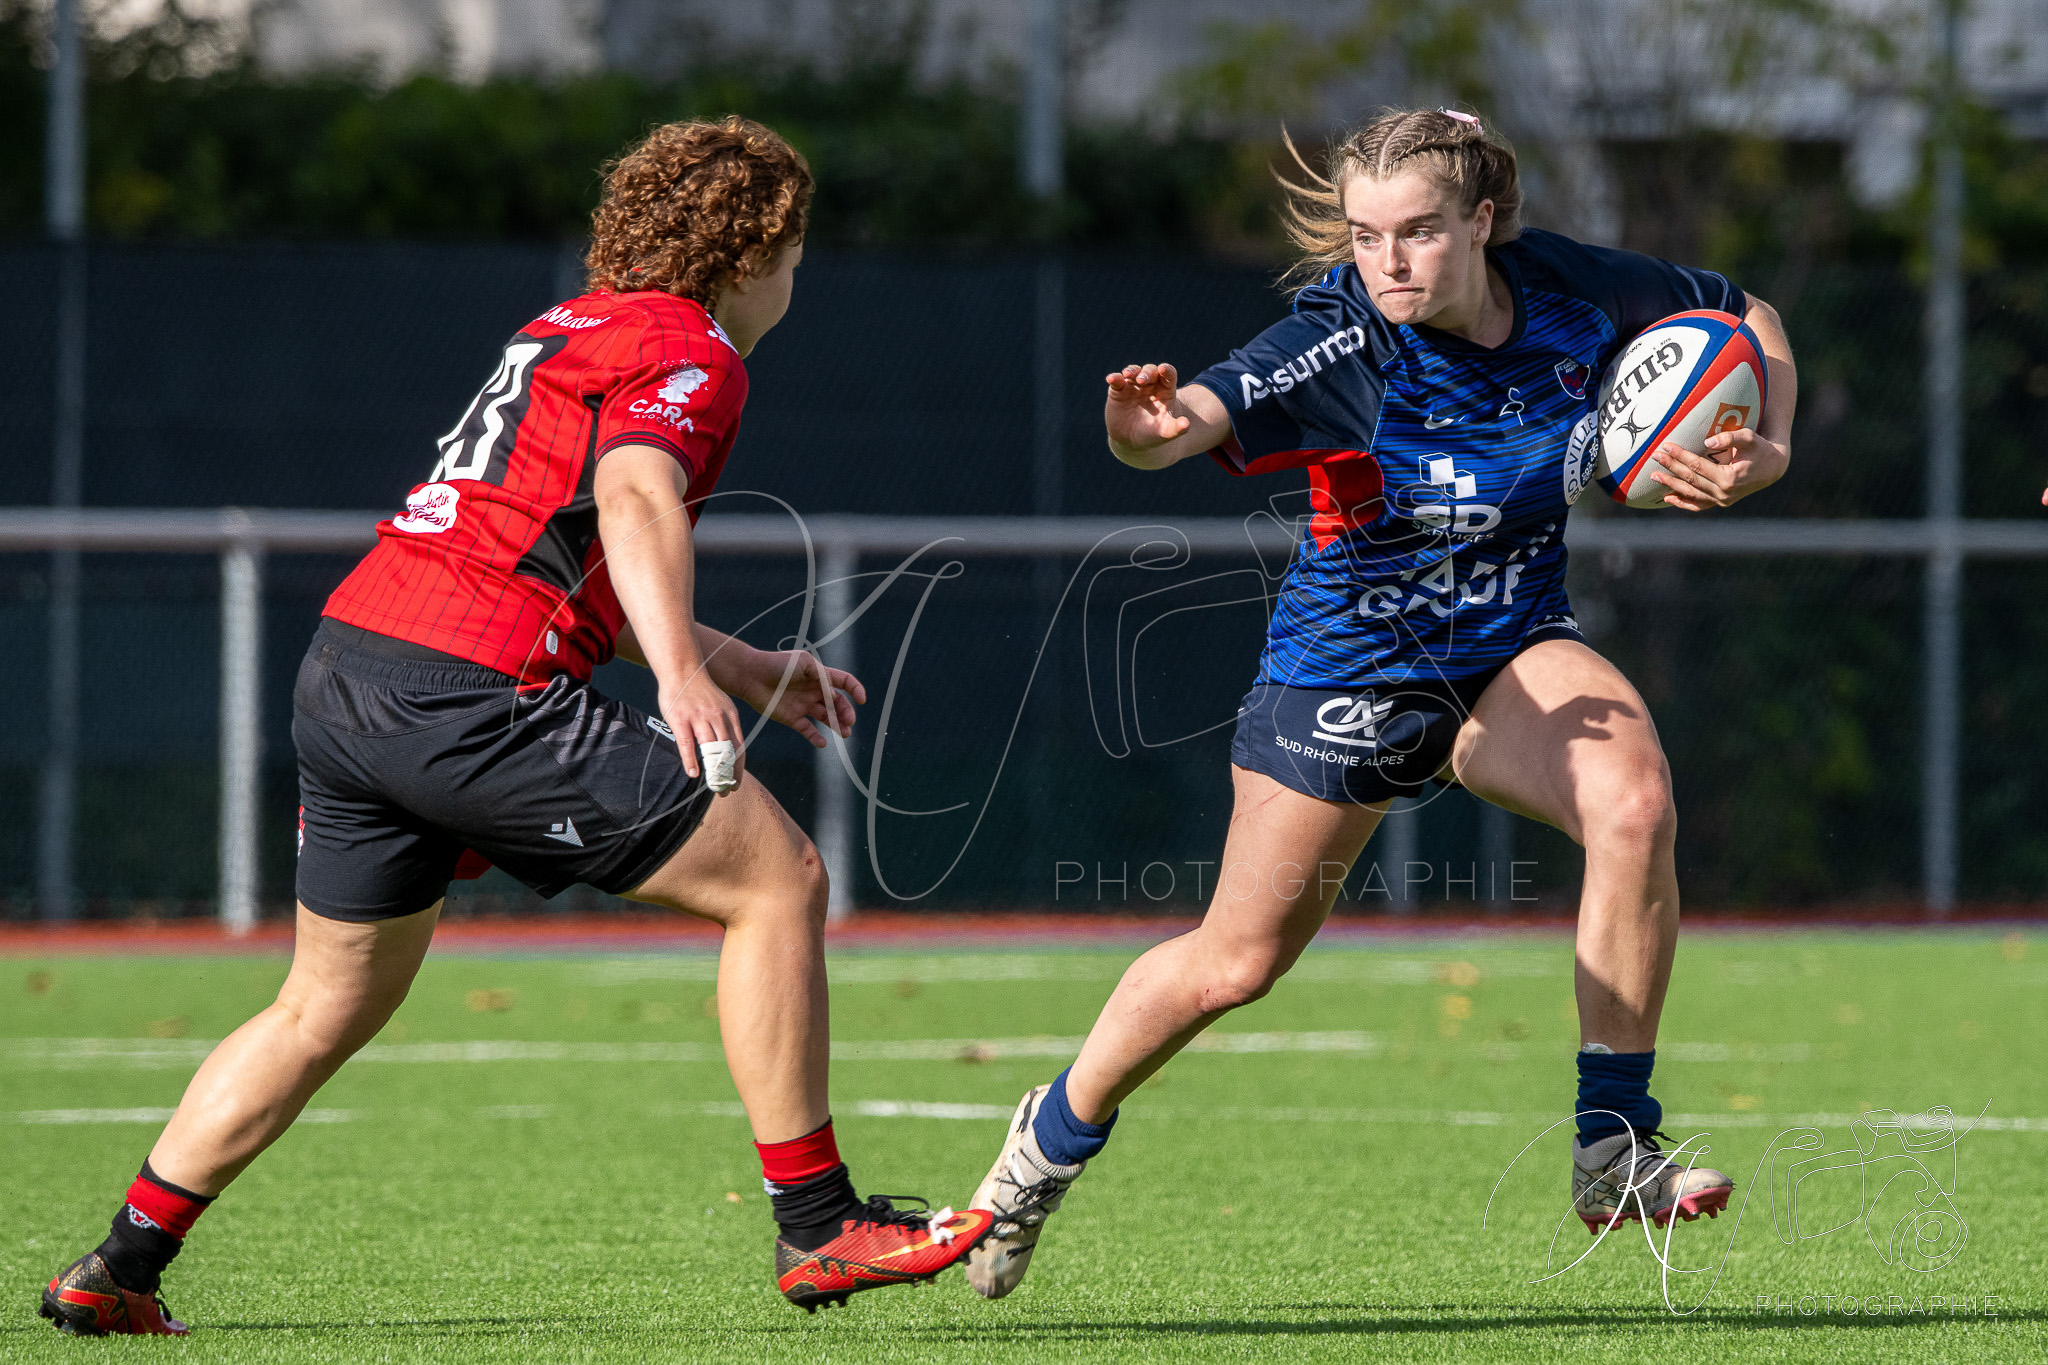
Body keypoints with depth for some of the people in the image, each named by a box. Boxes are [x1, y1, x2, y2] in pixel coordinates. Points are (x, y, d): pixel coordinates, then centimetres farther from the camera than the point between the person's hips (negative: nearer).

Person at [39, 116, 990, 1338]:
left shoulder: (573, 329, 28)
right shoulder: (692, 352, 0)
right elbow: (634, 500, -22)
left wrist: (751, 671, 40)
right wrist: (682, 677, -36)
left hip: (349, 665, 9)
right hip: (469, 692, -9)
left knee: (327, 1011, 22)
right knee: (779, 878, -3)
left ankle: (116, 1275, 24)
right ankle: (819, 1228, -1)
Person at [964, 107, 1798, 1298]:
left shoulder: (1573, 290, -14)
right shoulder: (1343, 344, -26)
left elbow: (1748, 317, 5)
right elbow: (1204, 413, -43)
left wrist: (1766, 451, -12)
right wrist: (1145, 431, -67)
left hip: (1515, 652, 3)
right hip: (1347, 666, -3)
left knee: (1635, 803, -28)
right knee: (1238, 960, 2)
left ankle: (1615, 1155, -19)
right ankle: (1055, 1138, 31)